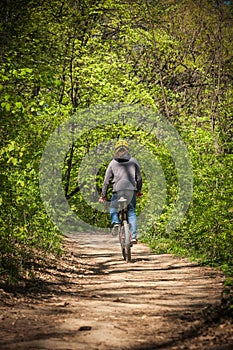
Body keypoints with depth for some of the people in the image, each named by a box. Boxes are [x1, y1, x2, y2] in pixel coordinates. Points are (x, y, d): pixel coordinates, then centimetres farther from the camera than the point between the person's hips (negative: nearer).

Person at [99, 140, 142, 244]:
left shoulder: (112, 163, 10)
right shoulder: (133, 161, 11)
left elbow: (106, 181, 11)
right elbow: (139, 177, 14)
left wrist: (103, 195, 17)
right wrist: (139, 190, 28)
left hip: (118, 190, -1)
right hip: (131, 189, 1)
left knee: (113, 208, 20)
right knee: (131, 211, 12)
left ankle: (115, 222, -12)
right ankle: (133, 236, 4)